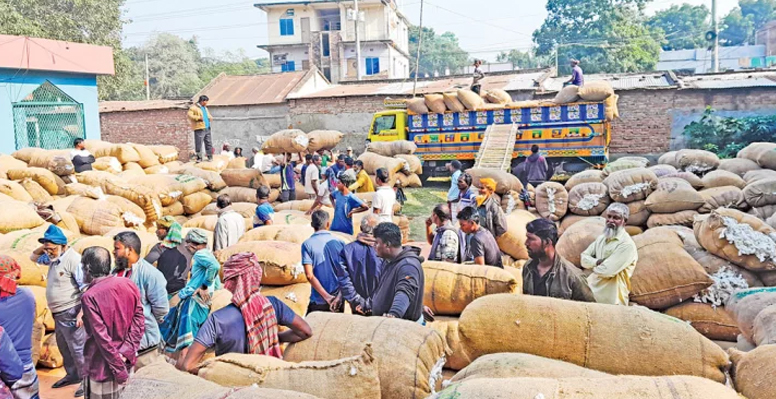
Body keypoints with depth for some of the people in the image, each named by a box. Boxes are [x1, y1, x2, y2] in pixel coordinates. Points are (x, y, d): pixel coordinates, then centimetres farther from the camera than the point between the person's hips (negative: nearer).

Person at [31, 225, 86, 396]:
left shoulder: (73, 259, -21)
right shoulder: (53, 257, 6)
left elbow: (87, 287, -23)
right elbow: (33, 258, 24)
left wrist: (82, 312, -25)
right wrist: (41, 248, 2)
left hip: (71, 313, -9)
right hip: (58, 314, 9)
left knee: (77, 348, -2)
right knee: (64, 347, 20)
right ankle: (72, 375, 35)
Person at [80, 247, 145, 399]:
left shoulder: (90, 297, -18)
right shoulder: (129, 285, -1)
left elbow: (103, 338, -19)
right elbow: (139, 321, -4)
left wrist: (119, 370, -13)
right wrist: (126, 353, -9)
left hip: (103, 367, -6)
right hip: (126, 362, 6)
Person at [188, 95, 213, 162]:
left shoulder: (205, 108, 23)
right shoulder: (194, 107, -3)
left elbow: (209, 115, 34)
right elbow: (189, 115, -13)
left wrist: (209, 118, 11)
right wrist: (198, 117, -19)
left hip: (207, 128, 8)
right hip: (199, 129, -7)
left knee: (209, 143, 7)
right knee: (199, 144, -6)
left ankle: (210, 157, 15)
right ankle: (199, 158, 1)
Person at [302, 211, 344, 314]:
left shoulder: (307, 244, -5)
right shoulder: (339, 242, -1)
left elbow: (309, 275, -12)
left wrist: (327, 297, -12)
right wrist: (339, 296, -10)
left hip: (318, 301, -2)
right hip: (338, 300, 2)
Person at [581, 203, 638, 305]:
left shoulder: (627, 245, -16)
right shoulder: (601, 238, 9)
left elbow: (606, 271, -24)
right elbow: (584, 258, 6)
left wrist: (593, 267, -3)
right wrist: (597, 262, -14)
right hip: (592, 291, 7)